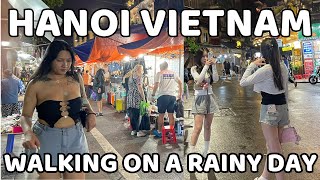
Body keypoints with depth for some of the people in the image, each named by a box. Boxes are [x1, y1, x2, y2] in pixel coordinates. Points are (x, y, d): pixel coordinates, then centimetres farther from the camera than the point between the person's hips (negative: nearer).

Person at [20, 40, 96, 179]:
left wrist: (91, 113, 0)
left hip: (75, 137, 3)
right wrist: (28, 133, -22)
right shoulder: (36, 84, -10)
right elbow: (25, 116, -2)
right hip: (46, 139, -2)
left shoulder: (77, 79, -1)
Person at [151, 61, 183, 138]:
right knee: (171, 115, 8)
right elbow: (180, 82, 12)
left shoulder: (159, 73, -1)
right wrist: (180, 94, 18)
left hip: (163, 96, -4)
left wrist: (153, 95, -1)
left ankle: (159, 131, 15)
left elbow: (156, 85, -10)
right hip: (172, 96, 4)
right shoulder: (173, 73, 12)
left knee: (161, 114, 6)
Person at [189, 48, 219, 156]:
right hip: (200, 98, -4)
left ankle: (206, 151, 23)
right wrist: (206, 66, -16)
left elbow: (216, 79, -6)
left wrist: (213, 66, -12)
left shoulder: (210, 68, 8)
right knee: (198, 128, -11)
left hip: (210, 98, 4)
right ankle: (192, 152, -4)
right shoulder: (194, 69, -1)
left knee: (208, 126, 11)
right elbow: (199, 79, -17)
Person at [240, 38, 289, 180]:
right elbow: (285, 90, 12)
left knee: (274, 149, -2)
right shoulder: (283, 66, 5)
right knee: (273, 146, 17)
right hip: (282, 107, 8)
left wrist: (252, 65, -5)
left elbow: (243, 82, -13)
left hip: (270, 109, -8)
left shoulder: (265, 69, -18)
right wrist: (285, 108, 21)